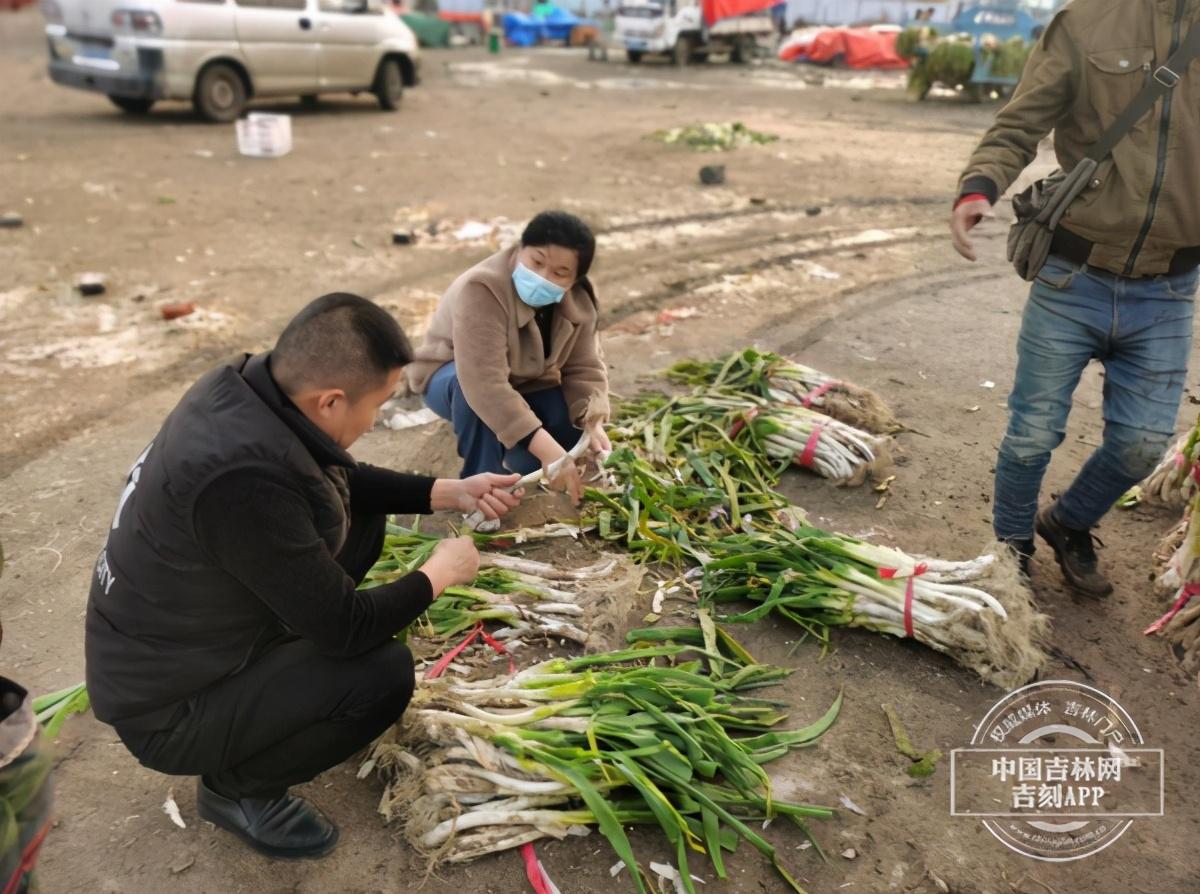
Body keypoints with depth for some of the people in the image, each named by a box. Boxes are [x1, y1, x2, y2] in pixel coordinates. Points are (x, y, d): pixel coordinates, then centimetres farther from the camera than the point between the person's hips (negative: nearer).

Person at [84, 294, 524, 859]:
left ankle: (285, 669, 17)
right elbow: (346, 625, -27)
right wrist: (437, 575, -10)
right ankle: (236, 788, 3)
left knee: (362, 518, 6)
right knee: (384, 672, -21)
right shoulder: (244, 477, -38)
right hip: (168, 709, -8)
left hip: (181, 640, 8)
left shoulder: (245, 387, -12)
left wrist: (450, 492, 1)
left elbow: (342, 481, 8)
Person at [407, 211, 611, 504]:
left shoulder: (578, 301, -16)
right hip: (452, 377, -5)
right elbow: (485, 384, -46)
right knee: (473, 390, -40)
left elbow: (584, 369, -14)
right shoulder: (482, 291, -37)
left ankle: (511, 460, 13)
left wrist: (593, 424, -35)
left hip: (524, 385, 5)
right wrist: (545, 449, -53)